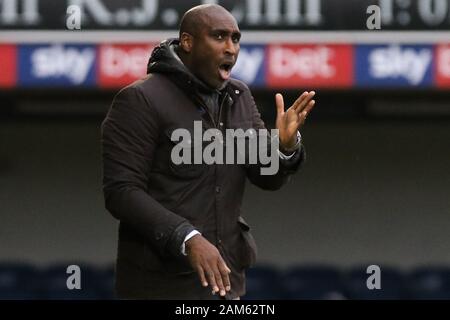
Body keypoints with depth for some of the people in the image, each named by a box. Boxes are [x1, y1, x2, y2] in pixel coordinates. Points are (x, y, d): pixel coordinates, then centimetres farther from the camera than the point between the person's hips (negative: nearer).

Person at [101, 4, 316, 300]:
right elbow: (121, 191, -17)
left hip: (223, 277, 6)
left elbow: (269, 179, 8)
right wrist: (188, 239, -28)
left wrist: (286, 144, -14)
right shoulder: (141, 100, -11)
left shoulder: (239, 97, 10)